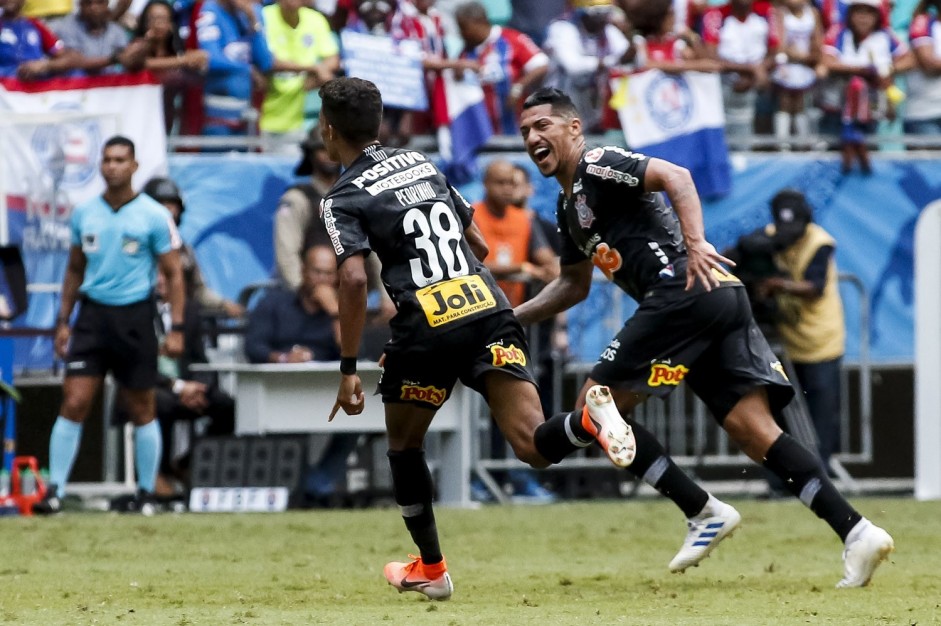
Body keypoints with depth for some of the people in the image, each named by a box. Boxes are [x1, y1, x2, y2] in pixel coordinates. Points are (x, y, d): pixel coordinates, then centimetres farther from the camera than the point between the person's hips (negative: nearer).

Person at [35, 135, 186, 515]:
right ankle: (55, 491, -7)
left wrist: (176, 328, -8)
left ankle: (145, 494, 17)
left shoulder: (154, 216, -4)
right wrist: (63, 320, 12)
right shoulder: (84, 213, 7)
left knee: (141, 410, 6)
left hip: (134, 317, -2)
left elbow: (173, 274, -2)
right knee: (73, 403, -7)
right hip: (92, 314, 2)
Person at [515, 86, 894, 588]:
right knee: (756, 434, -3)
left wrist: (694, 243, -26)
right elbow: (574, 285, 43)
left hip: (686, 293, -9)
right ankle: (857, 532, -16)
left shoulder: (598, 167, 2)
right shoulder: (570, 209, 30)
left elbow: (675, 176, -13)